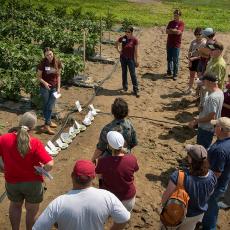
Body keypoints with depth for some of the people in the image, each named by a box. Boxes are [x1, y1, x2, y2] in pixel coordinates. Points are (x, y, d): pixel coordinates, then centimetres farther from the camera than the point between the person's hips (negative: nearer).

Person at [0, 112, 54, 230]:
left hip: (12, 182, 3)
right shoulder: (35, 144, -27)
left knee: (15, 205, 31)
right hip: (32, 183, -3)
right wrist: (43, 170, -9)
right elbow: (50, 164, -30)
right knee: (32, 210, 23)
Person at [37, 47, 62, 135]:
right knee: (46, 106, 7)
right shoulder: (43, 63, -15)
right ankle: (48, 122, 21)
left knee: (50, 107, 6)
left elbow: (58, 75, 4)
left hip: (54, 87, 3)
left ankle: (47, 124, 17)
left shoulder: (57, 62, -6)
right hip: (45, 88, -3)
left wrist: (58, 87, 0)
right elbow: (39, 76, -8)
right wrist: (44, 83, -27)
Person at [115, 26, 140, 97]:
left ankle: (136, 90, 3)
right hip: (123, 58, 3)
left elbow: (136, 51, -8)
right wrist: (118, 50, 3)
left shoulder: (134, 40, -12)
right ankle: (125, 87, 31)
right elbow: (116, 43, 15)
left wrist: (136, 60, -7)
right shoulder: (122, 38, -4)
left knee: (133, 74, -3)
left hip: (130, 59, -3)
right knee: (124, 73, 14)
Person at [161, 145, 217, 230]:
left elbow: (166, 196, -26)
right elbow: (209, 194, -5)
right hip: (198, 214, 4)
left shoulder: (179, 176, -41)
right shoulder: (211, 176, -26)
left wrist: (163, 205, -4)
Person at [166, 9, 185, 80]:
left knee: (175, 60, -2)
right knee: (169, 59, 13)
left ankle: (175, 74, 5)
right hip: (169, 43, 5)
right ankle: (169, 71, 27)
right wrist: (175, 31, -11)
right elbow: (167, 31, 0)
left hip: (176, 44, -5)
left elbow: (178, 32, -17)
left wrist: (171, 30, -5)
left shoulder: (181, 23, -4)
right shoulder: (171, 22, 10)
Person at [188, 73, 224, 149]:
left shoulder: (213, 97, -30)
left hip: (206, 128, -10)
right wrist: (202, 107, -3)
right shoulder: (219, 92, 3)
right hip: (205, 126, 10)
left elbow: (211, 116, -29)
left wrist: (196, 121, -21)